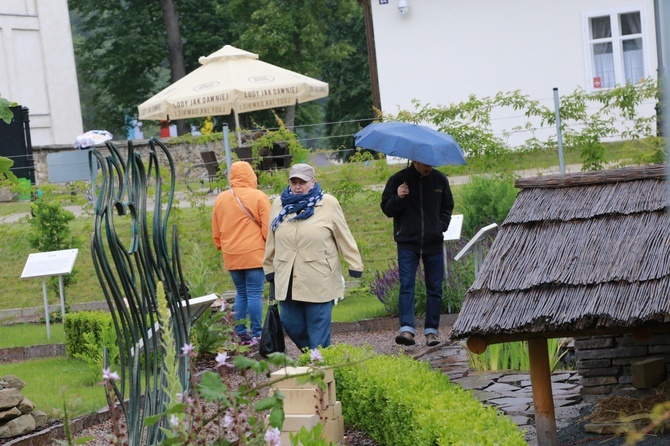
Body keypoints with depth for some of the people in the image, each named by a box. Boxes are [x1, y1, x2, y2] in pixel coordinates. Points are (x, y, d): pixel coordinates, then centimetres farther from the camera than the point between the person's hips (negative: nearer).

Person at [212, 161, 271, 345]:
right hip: (255, 254, -5)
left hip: (231, 256, 5)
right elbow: (268, 228, -6)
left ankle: (241, 334, 11)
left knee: (241, 294, 13)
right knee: (255, 294, -3)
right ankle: (256, 335, -3)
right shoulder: (258, 197, -6)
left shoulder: (220, 199, 8)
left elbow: (216, 232, 14)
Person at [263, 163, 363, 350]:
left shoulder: (328, 204, -2)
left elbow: (344, 237, 0)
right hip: (287, 280, 4)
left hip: (319, 282, -4)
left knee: (318, 329, -3)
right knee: (291, 324, 8)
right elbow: (272, 241, 15)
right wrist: (270, 269, 17)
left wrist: (354, 265, -1)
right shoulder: (279, 204, 8)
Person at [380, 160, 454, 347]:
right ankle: (406, 329, -17)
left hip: (433, 242, 3)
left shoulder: (440, 179, 7)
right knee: (406, 285, -12)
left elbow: (447, 207, 18)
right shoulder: (399, 179, 0)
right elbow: (386, 209, 2)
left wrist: (441, 226, 2)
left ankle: (432, 331, 9)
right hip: (407, 242, -3)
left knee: (435, 288, 3)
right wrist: (398, 198, -18)